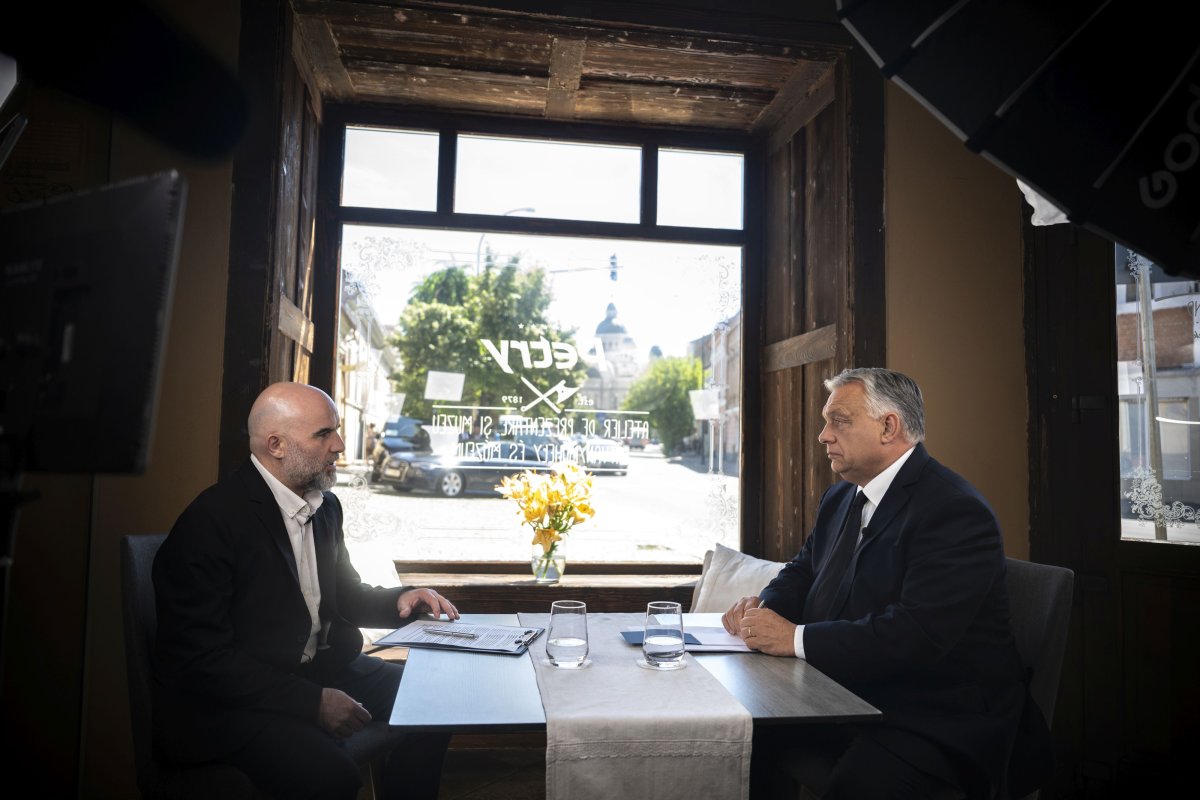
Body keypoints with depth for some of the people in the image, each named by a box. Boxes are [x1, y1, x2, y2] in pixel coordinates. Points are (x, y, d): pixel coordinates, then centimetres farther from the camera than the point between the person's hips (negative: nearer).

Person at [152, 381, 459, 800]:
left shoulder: (324, 505, 6)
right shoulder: (210, 521, -19)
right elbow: (203, 658, -20)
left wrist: (400, 600, -3)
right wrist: (313, 701, -23)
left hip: (317, 667, 8)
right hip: (226, 699, -8)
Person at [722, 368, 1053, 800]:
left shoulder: (956, 512, -18)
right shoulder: (840, 498, 11)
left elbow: (918, 634, -27)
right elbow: (803, 569, 21)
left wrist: (796, 638, -25)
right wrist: (764, 604, -3)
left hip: (940, 717, -7)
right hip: (849, 698, 8)